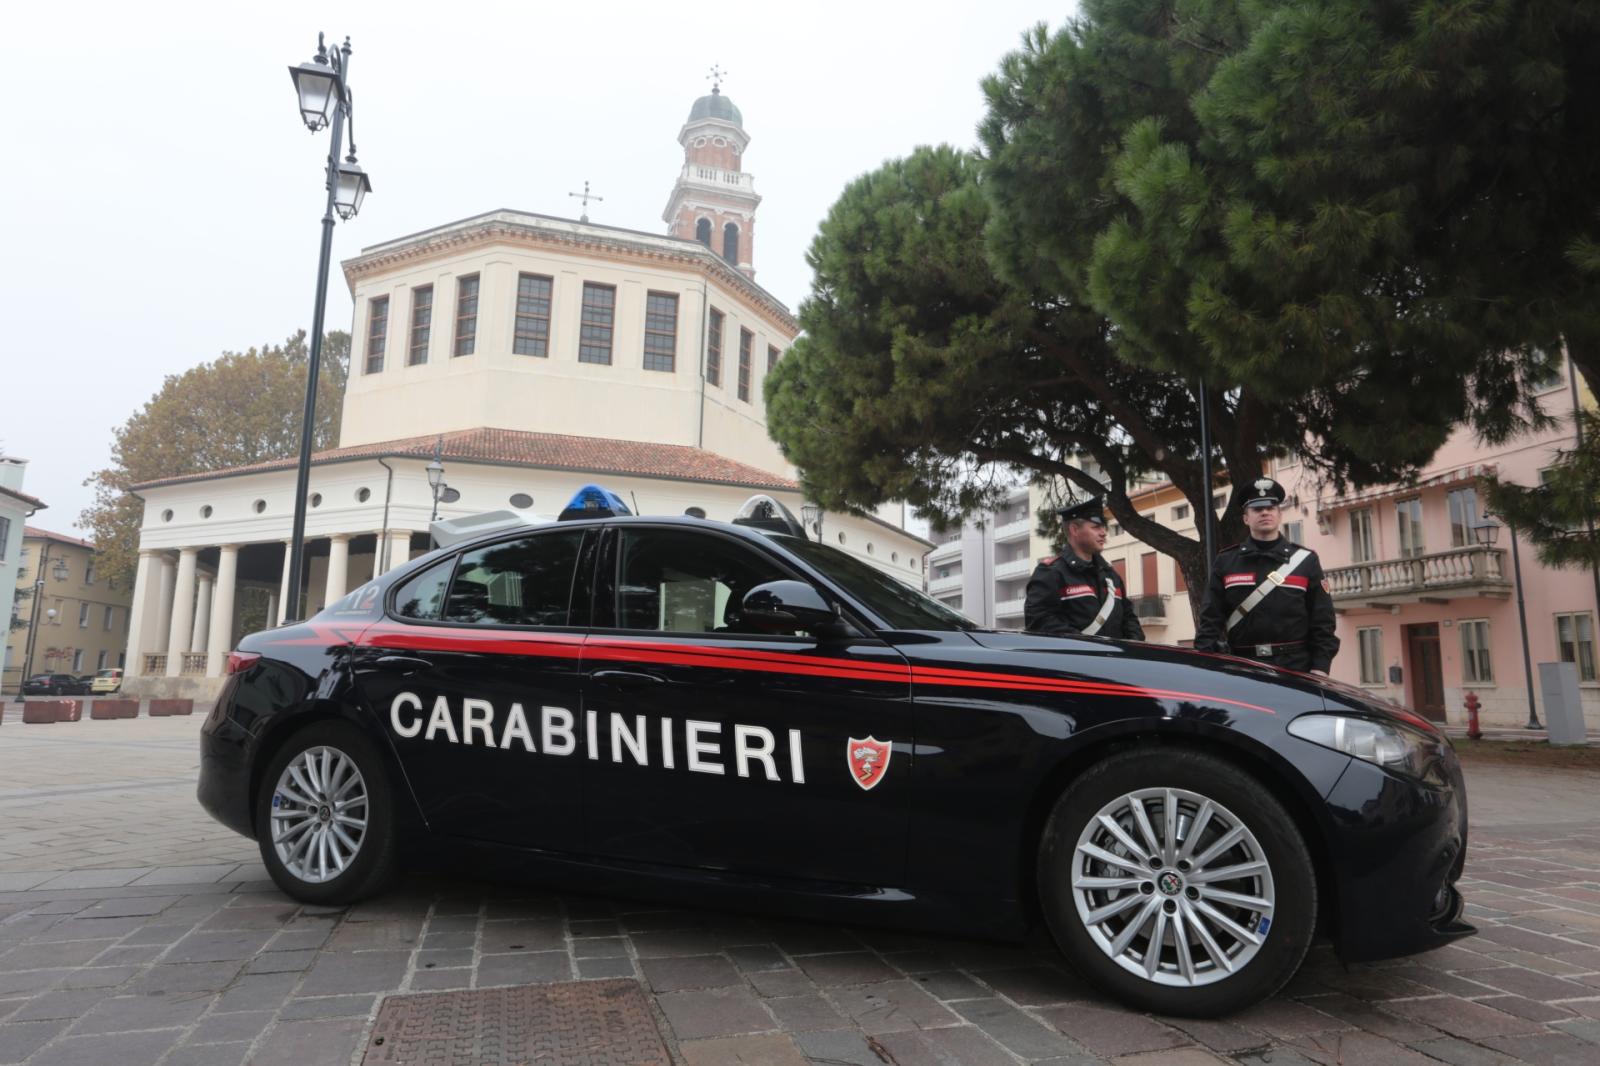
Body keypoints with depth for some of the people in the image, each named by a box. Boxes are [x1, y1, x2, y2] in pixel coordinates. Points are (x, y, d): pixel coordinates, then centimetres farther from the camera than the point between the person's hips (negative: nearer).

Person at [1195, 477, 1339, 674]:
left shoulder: (1305, 560, 8)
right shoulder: (1225, 562, 8)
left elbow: (1323, 622, 5)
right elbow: (1210, 619, 5)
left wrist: (1320, 669, -5)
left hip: (1296, 667, 0)